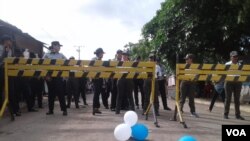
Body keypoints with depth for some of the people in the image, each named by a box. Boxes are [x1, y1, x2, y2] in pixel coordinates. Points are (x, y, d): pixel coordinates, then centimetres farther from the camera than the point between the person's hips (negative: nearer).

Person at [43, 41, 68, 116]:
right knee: (51, 93, 6)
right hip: (49, 77, 0)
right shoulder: (47, 55, 3)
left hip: (58, 76, 0)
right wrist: (46, 75, -11)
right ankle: (50, 110, 16)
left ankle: (64, 109, 2)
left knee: (60, 93, -2)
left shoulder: (61, 55, 8)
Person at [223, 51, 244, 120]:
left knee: (237, 99, 5)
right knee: (228, 98, 0)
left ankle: (237, 115, 10)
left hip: (237, 82, 3)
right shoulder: (227, 64, 3)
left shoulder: (239, 65, 11)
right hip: (229, 82, -3)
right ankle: (226, 114, 6)